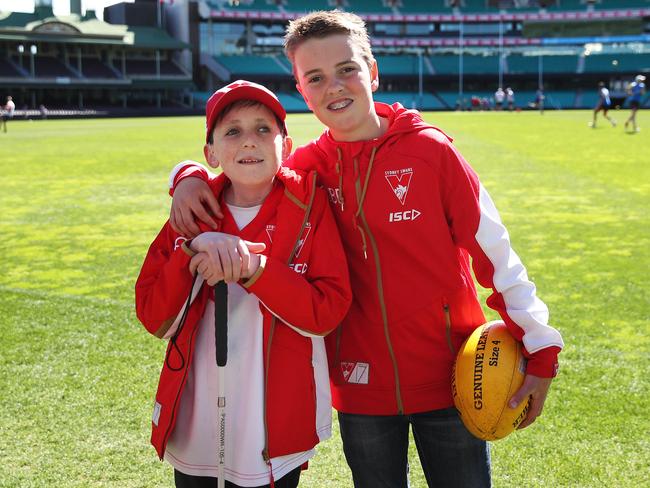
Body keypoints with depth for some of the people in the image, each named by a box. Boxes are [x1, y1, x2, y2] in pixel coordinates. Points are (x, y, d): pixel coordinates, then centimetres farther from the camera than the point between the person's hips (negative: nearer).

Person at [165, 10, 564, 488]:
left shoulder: (431, 149, -9)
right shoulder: (308, 167, -2)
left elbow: (496, 254, -7)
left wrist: (541, 350, -7)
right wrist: (190, 178, -12)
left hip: (450, 378, -2)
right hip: (363, 386, 2)